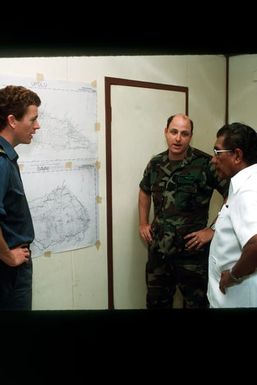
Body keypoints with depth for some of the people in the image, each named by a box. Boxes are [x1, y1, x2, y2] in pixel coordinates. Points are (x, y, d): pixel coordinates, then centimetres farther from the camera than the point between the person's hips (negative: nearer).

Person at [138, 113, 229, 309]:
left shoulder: (205, 164, -14)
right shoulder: (156, 163, 2)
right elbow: (145, 191, 21)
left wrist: (213, 230, -13)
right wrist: (143, 223, 15)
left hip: (192, 251, -4)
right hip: (158, 248, 5)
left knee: (195, 302, 11)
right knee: (156, 301, 20)